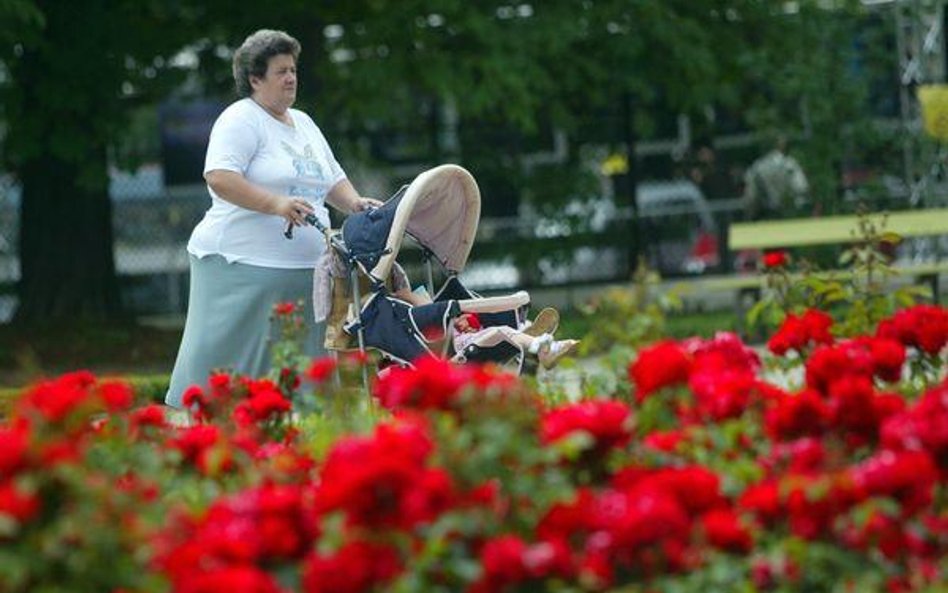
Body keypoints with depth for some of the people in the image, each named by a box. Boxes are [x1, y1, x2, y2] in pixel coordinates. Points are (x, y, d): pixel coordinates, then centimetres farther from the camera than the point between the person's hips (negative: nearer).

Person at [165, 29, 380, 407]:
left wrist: (354, 204, 8)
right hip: (242, 266, -8)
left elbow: (333, 179, 29)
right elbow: (219, 177, -18)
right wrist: (275, 203, -26)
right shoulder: (241, 119, -5)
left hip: (303, 272, 8)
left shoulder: (303, 124, 21)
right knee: (225, 362, -10)